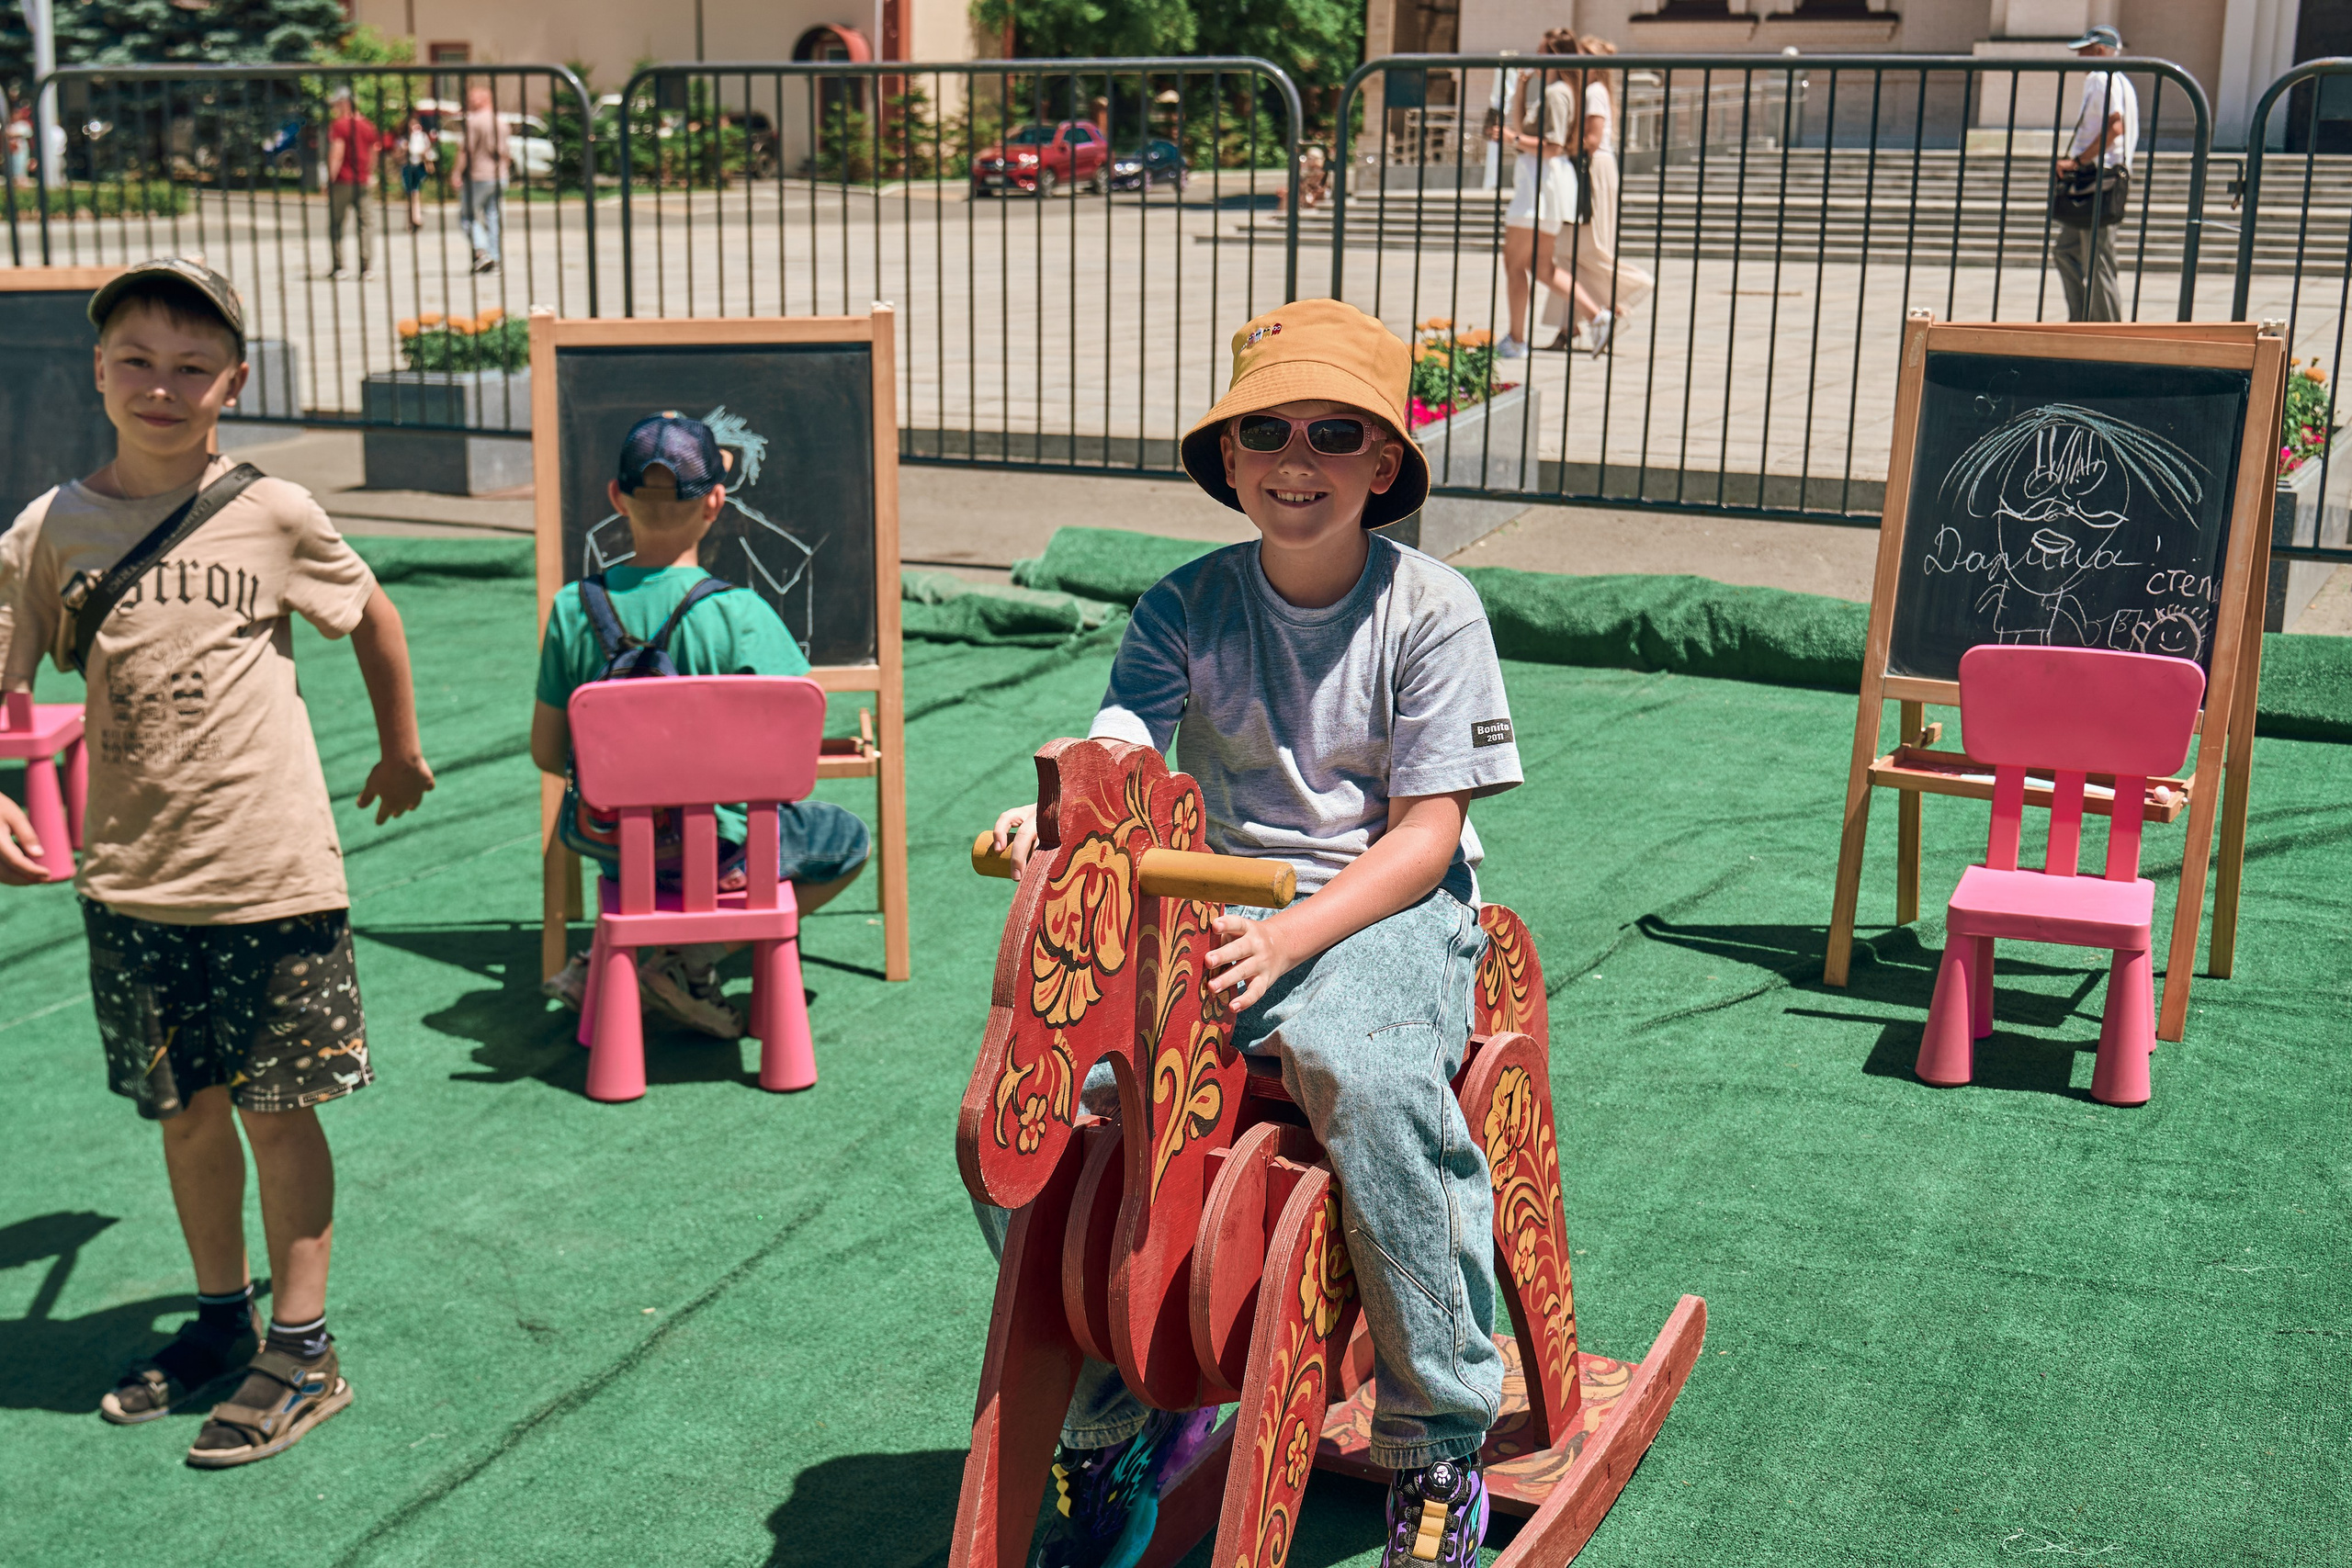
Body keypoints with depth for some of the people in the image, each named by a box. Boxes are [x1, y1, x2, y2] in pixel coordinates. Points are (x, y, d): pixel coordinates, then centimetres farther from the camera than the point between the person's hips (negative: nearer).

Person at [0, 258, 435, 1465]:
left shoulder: (272, 515, -5)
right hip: (131, 879, 3)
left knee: (277, 1111, 5)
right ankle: (221, 1318, 33)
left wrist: (401, 751, 21)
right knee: (184, 1110, 15)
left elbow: (370, 613, 11)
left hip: (272, 876, -3)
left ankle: (301, 1351, 18)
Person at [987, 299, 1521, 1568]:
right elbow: (1119, 751, -9)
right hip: (1210, 900, 4)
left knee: (1358, 1068, -38)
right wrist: (1055, 810, -35)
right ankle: (1109, 1417, 5)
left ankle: (1438, 1450, -17)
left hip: (1386, 905, -3)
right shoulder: (1188, 604, 5)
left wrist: (1287, 938, -24)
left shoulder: (1430, 610, -3)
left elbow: (1429, 828, -8)